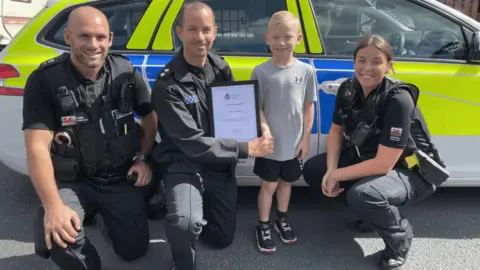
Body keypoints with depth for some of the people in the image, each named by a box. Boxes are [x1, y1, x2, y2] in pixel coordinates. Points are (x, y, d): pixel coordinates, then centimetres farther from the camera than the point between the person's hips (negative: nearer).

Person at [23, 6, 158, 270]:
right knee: (56, 236, -31)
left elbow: (149, 118, 10)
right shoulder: (45, 80, -15)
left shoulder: (126, 73, -6)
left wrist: (143, 158, -2)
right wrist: (53, 206, -30)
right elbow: (38, 148, -20)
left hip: (120, 179, 3)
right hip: (72, 180, -2)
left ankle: (103, 214, 36)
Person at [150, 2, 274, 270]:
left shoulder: (221, 67, -1)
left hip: (221, 164, 6)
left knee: (223, 238, 16)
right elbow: (192, 144, -23)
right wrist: (246, 149, -21)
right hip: (184, 165, -5)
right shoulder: (168, 85, -21)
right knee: (185, 224, -35)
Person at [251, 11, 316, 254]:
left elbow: (308, 107, 1)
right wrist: (264, 129, -24)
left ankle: (282, 219, 41)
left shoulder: (306, 71, -4)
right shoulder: (261, 72, -10)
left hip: (294, 144, 3)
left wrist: (305, 138, 1)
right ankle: (263, 226, 28)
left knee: (286, 182, 20)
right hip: (270, 144, -2)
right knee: (269, 185, 10)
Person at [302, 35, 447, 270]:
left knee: (362, 195, -36)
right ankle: (370, 211, 14)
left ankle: (400, 237, -2)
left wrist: (337, 175, -21)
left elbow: (383, 164, -30)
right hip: (366, 158, 7)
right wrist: (331, 170, -13)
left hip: (410, 171, -7)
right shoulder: (348, 88, -9)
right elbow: (336, 131, 2)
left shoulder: (399, 100, -29)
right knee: (312, 170, -3)